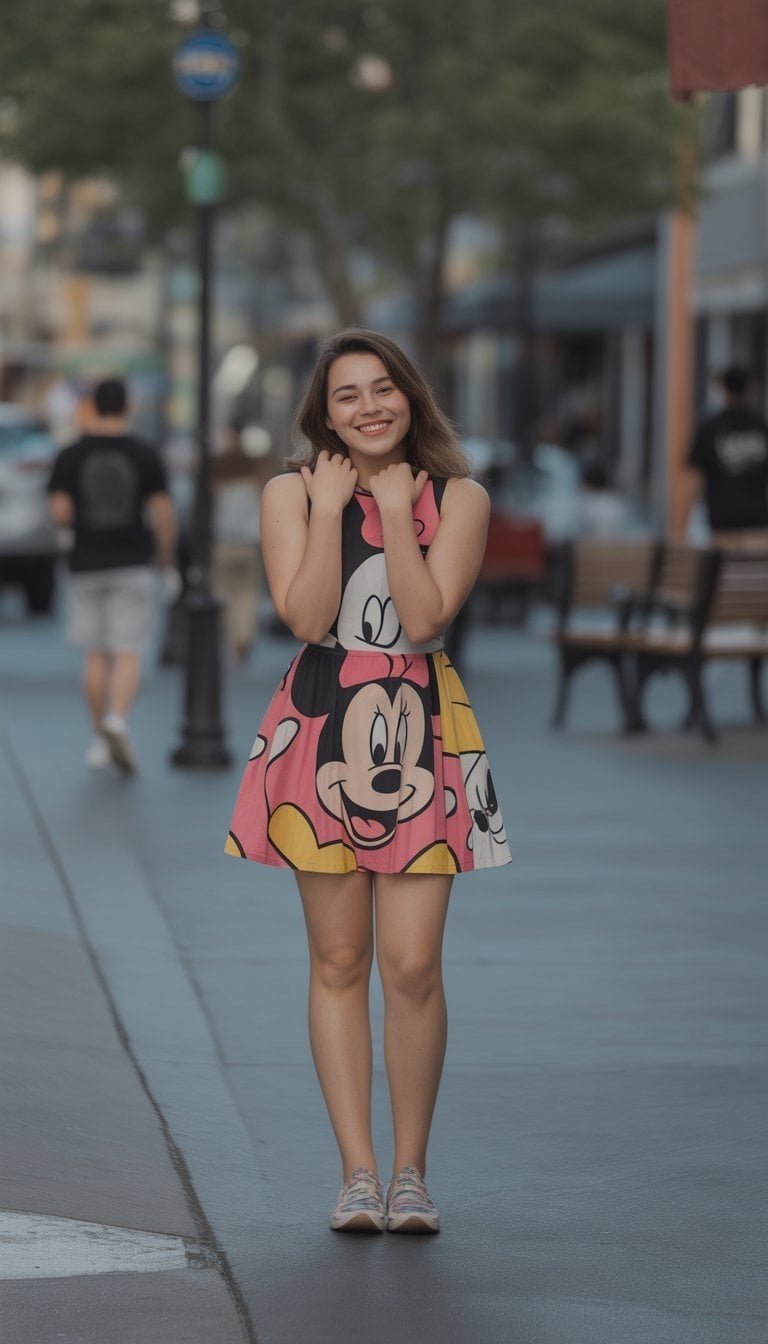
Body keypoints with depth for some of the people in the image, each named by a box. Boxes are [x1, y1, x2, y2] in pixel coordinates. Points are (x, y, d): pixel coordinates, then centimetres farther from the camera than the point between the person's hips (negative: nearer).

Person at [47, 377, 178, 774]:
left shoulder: (70, 456, -1)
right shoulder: (145, 455, -2)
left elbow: (59, 513, -8)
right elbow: (164, 515, -4)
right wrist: (167, 564, 7)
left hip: (86, 566, 1)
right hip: (132, 564, -1)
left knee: (96, 656, 10)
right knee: (128, 654, -3)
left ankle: (99, 739, 14)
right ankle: (118, 720, -25)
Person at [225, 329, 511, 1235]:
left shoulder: (457, 499, 1)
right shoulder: (291, 492, 3)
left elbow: (424, 619, -12)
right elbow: (306, 618, -10)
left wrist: (394, 508, -11)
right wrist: (331, 508, -11)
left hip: (421, 735, -1)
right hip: (321, 734, 1)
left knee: (413, 964, -5)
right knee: (338, 962, 4)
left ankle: (410, 1170, 8)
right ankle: (357, 1172, 9)